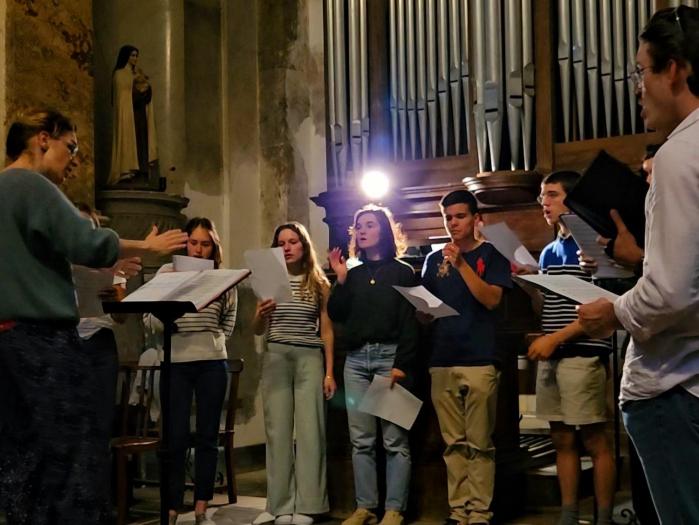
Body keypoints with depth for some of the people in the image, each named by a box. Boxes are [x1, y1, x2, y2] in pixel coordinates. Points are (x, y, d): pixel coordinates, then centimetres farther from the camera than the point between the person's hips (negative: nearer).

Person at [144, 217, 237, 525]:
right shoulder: (167, 272, 2)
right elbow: (150, 322, -4)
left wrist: (212, 341, 7)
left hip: (213, 363, 2)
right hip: (177, 362, -2)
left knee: (208, 436, 6)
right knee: (176, 437, -2)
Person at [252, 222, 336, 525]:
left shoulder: (319, 284, 7)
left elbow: (327, 331, 7)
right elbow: (258, 331, 10)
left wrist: (330, 371, 1)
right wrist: (260, 315, -13)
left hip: (310, 358, -1)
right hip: (275, 358, 1)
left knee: (309, 430, -3)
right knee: (278, 430, 1)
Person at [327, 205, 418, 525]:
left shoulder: (402, 272, 4)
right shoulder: (353, 273, 16)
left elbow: (409, 322, -3)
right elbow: (335, 315, 8)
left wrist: (401, 365, -12)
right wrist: (340, 279, -1)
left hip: (389, 356, -4)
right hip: (355, 359, 4)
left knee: (395, 439, -4)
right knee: (361, 440, 5)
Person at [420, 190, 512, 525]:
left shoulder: (491, 254, 5)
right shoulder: (434, 259, 16)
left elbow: (491, 299, -9)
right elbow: (424, 314, 18)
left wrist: (461, 263, -15)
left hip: (480, 361, -4)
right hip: (442, 362, 4)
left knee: (480, 443, -3)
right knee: (453, 443, 6)